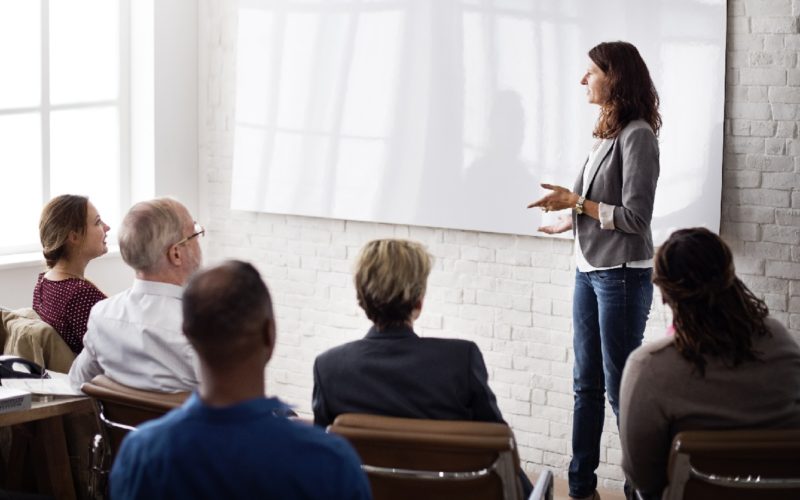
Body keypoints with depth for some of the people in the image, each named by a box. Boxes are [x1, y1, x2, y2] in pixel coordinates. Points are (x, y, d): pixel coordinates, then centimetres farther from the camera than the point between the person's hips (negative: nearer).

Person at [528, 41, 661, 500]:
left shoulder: (637, 136, -14)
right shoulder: (608, 133, 8)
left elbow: (635, 217, -16)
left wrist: (575, 202, -12)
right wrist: (568, 221, 18)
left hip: (622, 275, -8)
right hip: (589, 270, 8)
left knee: (621, 388, -1)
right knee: (587, 384, 12)